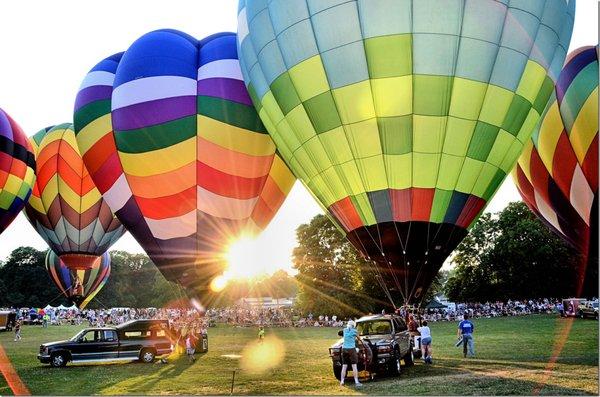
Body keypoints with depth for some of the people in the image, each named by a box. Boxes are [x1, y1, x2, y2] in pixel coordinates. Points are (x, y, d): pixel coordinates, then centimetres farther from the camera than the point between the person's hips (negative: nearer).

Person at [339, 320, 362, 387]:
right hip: (351, 349, -4)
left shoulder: (345, 330, 7)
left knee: (344, 366, 9)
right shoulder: (354, 331, -5)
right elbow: (358, 337, 13)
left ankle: (342, 381, 8)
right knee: (354, 366, 0)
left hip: (344, 349, 4)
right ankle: (356, 382, -1)